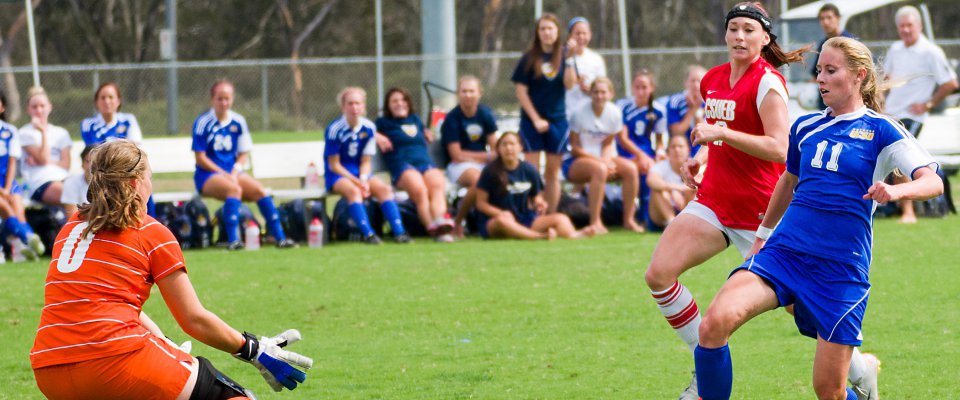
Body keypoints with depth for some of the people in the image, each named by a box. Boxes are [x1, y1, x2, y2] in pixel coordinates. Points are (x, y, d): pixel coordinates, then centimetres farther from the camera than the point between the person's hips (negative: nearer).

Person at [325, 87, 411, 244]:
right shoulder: (335, 129, -14)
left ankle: (399, 231, -25)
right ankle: (368, 233, -44)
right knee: (353, 191, -34)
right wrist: (357, 182, -19)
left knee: (384, 188, -19)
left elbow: (365, 161, 3)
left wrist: (364, 180, -16)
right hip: (337, 174, -5)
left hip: (360, 173, 5)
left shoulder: (368, 128, -1)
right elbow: (334, 165, -12)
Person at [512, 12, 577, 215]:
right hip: (532, 120, -2)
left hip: (557, 120, 2)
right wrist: (536, 119, -8)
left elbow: (569, 84, -11)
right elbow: (521, 90, -3)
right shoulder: (530, 58, -1)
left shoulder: (563, 56, 3)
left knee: (553, 172, 5)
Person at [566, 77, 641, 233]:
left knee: (631, 169, -18)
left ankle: (628, 219, -9)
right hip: (575, 163, -5)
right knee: (599, 169, -36)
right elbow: (575, 148, -11)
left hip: (602, 158, 5)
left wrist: (607, 160, -16)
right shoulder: (580, 114, -14)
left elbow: (607, 143, 6)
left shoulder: (614, 113, -2)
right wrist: (601, 161, -19)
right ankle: (595, 223, -34)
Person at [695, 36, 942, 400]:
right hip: (785, 250, 3)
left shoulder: (881, 130, 0)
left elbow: (933, 182, -11)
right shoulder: (806, 127, 14)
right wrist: (763, 232, 37)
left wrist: (896, 191, -31)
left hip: (841, 268, -3)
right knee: (716, 322, -24)